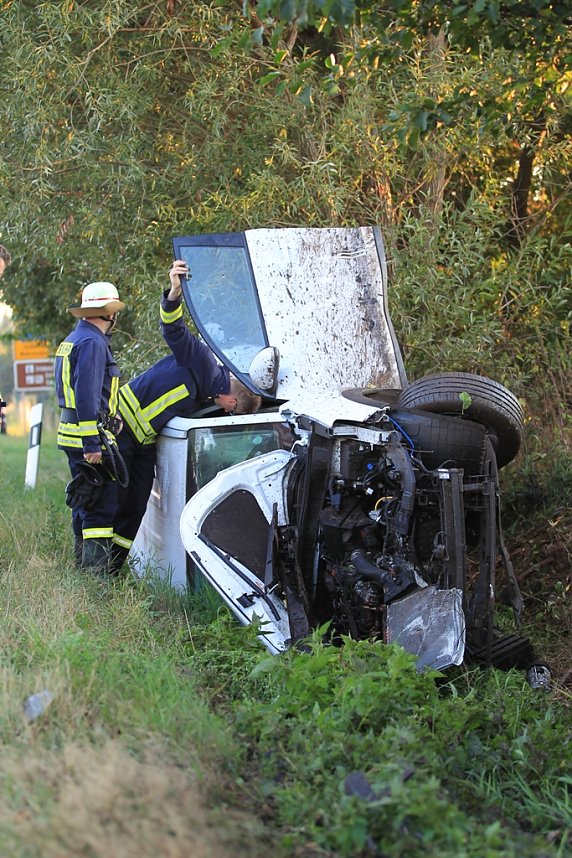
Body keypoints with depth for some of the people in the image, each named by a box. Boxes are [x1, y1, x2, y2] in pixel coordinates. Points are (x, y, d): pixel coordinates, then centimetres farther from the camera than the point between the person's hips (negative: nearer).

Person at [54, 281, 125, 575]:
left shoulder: (71, 340, 17)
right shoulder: (93, 343, -15)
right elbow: (87, 396, -22)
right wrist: (92, 444, -23)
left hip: (72, 435, 10)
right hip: (90, 439, -10)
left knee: (84, 502, 17)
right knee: (102, 506, -9)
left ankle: (83, 563, 26)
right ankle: (97, 570, -10)